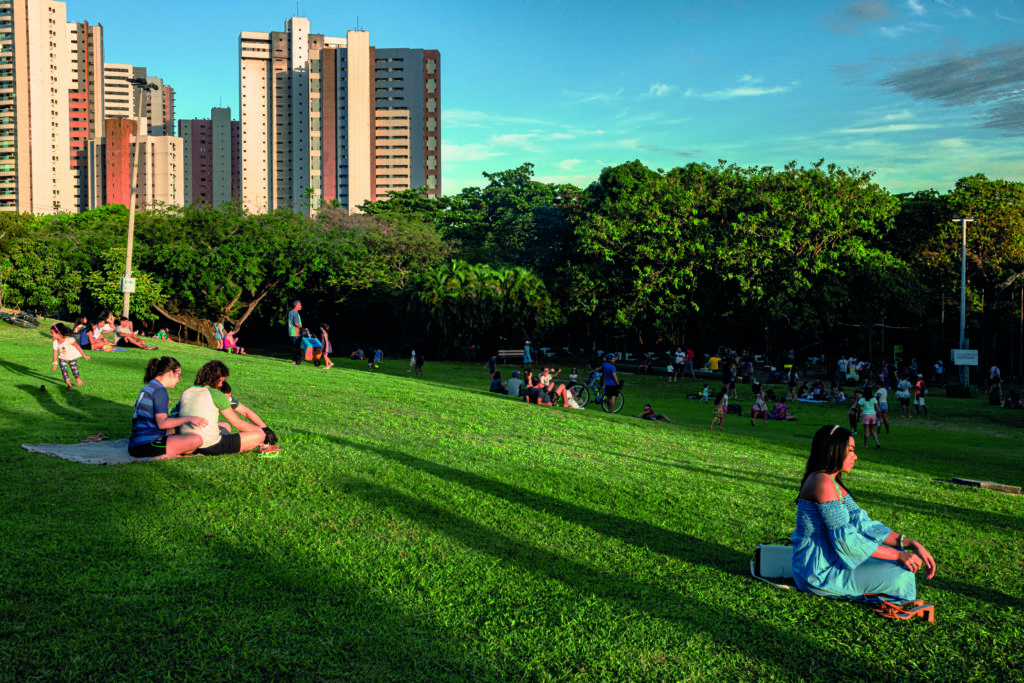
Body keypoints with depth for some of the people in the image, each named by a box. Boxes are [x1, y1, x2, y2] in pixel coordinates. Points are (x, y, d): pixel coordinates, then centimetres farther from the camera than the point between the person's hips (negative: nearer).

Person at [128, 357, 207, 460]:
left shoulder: (149, 387, 20)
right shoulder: (159, 390, -10)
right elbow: (162, 423, -18)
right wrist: (189, 419, -14)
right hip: (146, 443, -11)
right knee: (196, 440, -21)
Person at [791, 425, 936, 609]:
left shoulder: (834, 483, 13)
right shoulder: (823, 483, -20)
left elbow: (862, 523, 8)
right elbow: (844, 537, -23)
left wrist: (911, 544, -3)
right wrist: (898, 555, -18)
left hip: (828, 558, 10)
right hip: (819, 571, -10)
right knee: (901, 576, -15)